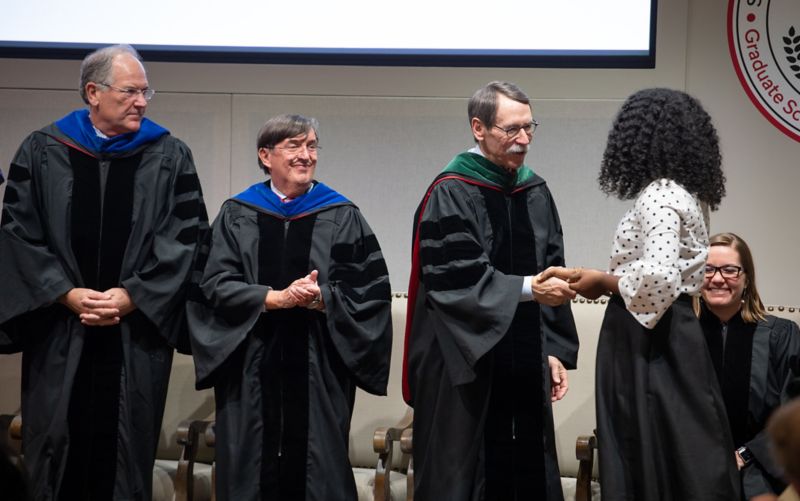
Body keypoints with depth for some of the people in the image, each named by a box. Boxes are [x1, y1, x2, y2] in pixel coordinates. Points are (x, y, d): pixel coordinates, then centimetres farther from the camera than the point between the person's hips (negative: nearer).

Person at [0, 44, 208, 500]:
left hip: (138, 336, 0)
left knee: (127, 455, 4)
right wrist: (66, 294, -11)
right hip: (59, 334, 0)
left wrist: (132, 296, -12)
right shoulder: (42, 152, 4)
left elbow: (186, 236, -2)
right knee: (58, 453, 3)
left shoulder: (170, 157, 4)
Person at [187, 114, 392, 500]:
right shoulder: (237, 215, 6)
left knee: (316, 469, 1)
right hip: (252, 372, 1)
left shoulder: (342, 217, 5)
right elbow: (215, 284, -3)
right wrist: (276, 298, -16)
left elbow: (371, 290, -1)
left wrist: (320, 298, -17)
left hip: (318, 370, 0)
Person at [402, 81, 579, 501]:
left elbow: (550, 272, 13)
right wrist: (528, 289, -25)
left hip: (524, 369, 6)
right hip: (465, 368, -6)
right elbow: (455, 279, -19)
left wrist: (554, 351, 7)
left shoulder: (536, 193, 10)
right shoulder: (451, 195, -11)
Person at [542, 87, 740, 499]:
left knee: (650, 457, -4)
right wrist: (599, 279, 14)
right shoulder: (682, 193, 14)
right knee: (676, 457, 10)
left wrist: (603, 282, -11)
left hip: (648, 341, -9)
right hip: (665, 335, 9)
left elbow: (657, 278, -26)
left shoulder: (659, 195, -15)